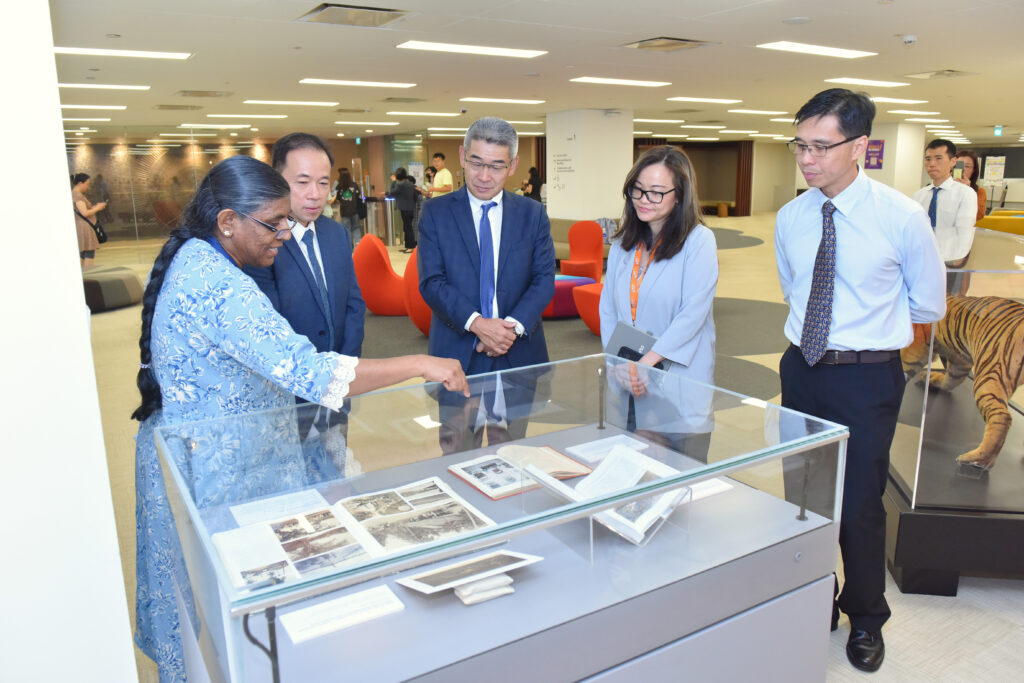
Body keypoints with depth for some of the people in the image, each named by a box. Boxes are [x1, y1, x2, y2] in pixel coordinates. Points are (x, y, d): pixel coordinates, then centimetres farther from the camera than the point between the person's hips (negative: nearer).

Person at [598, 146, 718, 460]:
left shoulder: (699, 240, -6)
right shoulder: (623, 243, 11)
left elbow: (693, 313, -14)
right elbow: (607, 308, 9)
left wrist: (646, 362, -19)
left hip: (680, 386, -4)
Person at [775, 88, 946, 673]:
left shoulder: (903, 217, -13)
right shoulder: (790, 218, 0)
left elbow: (929, 306, 0)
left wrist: (872, 317, 7)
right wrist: (860, 316, 11)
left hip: (867, 379, -4)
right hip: (802, 369, 4)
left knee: (860, 507, 6)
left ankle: (866, 620, 33)